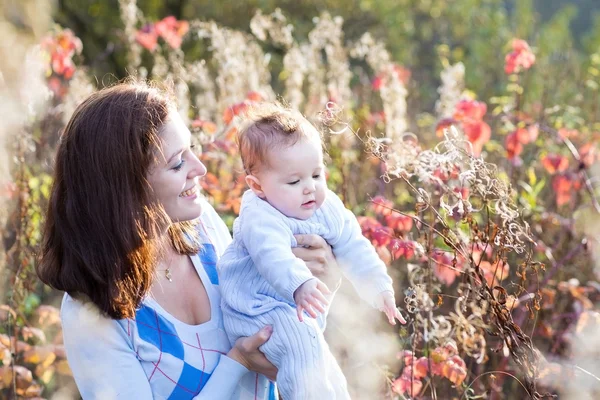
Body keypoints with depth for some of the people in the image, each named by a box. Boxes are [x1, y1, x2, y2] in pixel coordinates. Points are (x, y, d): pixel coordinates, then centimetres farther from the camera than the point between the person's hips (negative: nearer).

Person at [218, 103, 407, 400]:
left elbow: (355, 250, 4)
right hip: (258, 308, -8)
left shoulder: (329, 209, -1)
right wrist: (299, 285, -60)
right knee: (302, 342, -31)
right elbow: (274, 257, -43)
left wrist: (379, 288, -7)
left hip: (303, 311, 8)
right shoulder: (258, 218, -25)